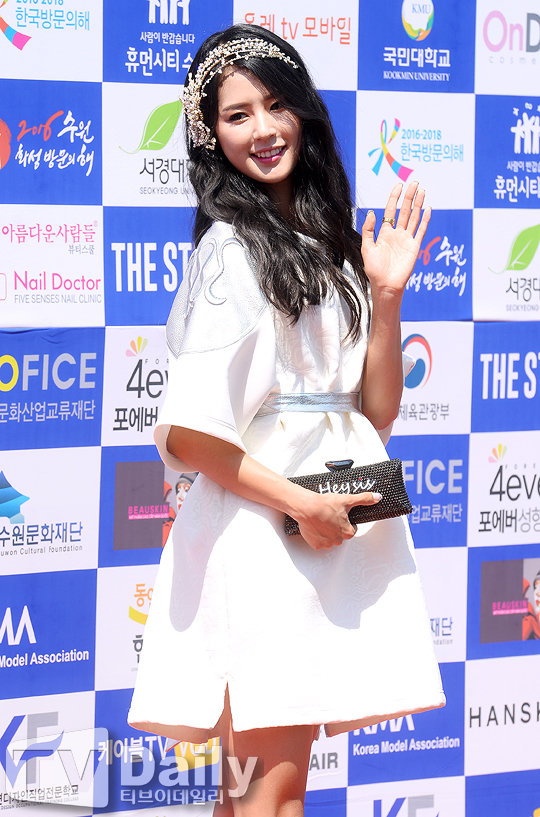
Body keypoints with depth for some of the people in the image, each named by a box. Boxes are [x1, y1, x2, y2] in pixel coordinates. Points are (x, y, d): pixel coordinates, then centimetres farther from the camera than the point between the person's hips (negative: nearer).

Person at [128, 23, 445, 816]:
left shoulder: (326, 243, 16)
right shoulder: (232, 248, -8)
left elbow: (377, 412, 11)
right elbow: (190, 433, -15)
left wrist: (385, 295, 0)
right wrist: (302, 505, -13)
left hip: (340, 534, 7)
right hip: (259, 531, -7)